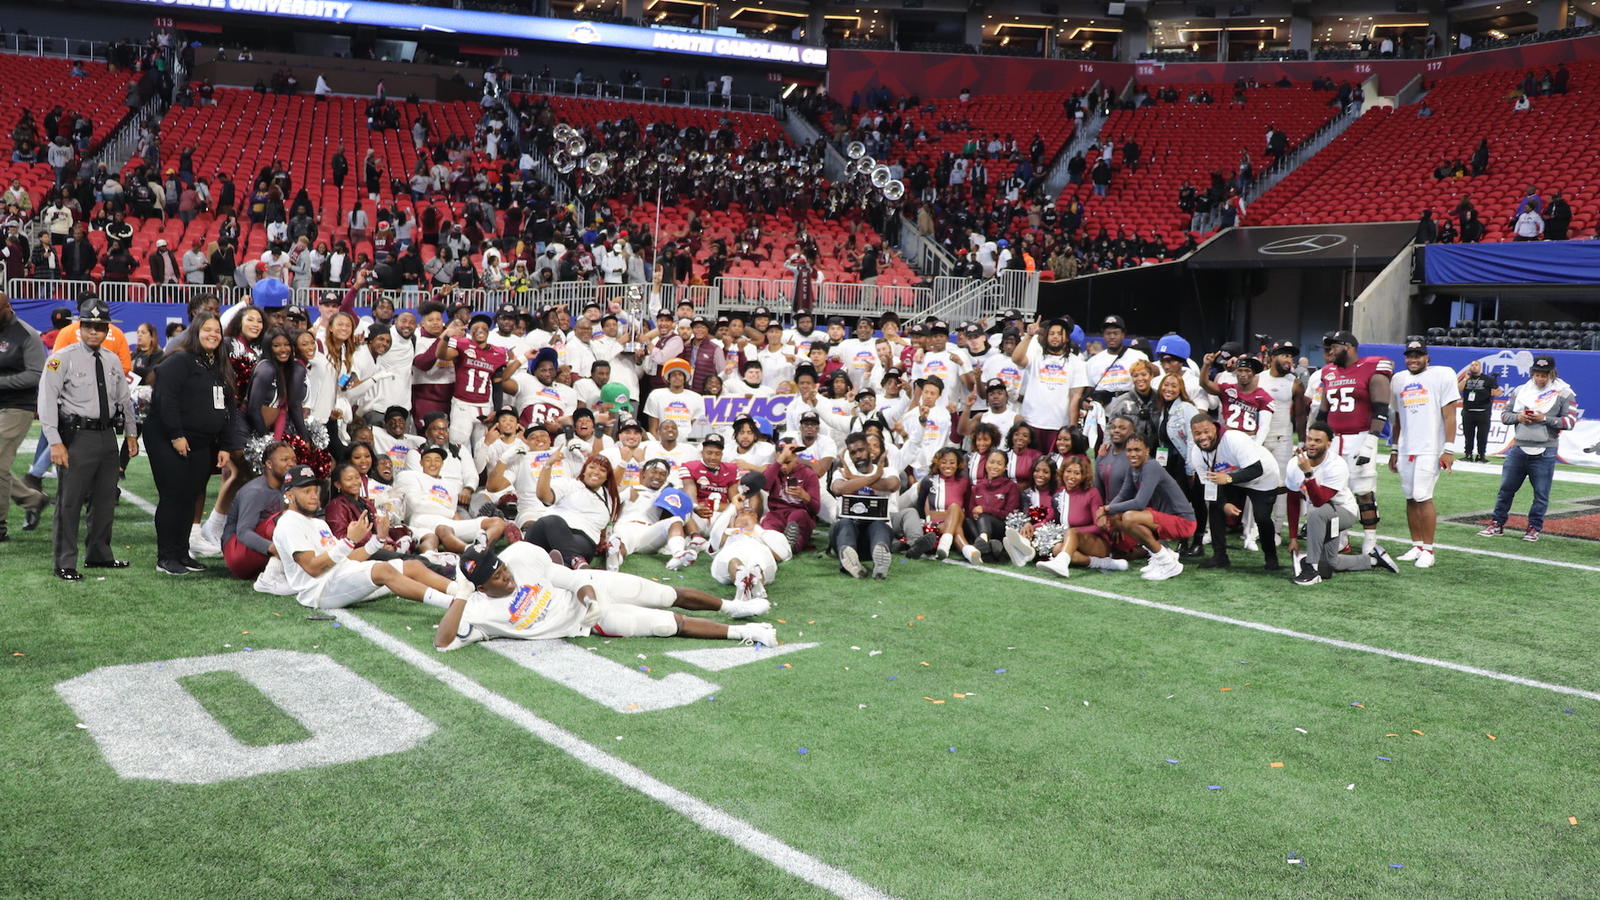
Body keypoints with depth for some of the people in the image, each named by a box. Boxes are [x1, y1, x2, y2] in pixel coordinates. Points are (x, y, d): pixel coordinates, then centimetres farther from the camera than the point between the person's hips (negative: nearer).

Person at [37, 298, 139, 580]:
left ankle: (98, 554, 28)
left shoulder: (111, 362, 12)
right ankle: (65, 564, 3)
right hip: (77, 436, -6)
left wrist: (131, 433, 16)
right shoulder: (62, 358, -7)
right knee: (70, 501, -4)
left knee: (105, 499, 14)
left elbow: (124, 399, 20)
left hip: (108, 435, 7)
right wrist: (55, 442, -17)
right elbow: (47, 400, -11)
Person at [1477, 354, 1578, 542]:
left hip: (1544, 452, -3)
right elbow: (1504, 414, 12)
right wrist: (1518, 417, -8)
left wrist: (1544, 419, -16)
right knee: (1506, 487, 8)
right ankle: (1497, 524, 17)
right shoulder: (1520, 390, 10)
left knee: (1541, 493, 3)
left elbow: (1570, 421, -6)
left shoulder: (1563, 393, -1)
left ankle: (1535, 527, 17)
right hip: (1518, 448, 3)